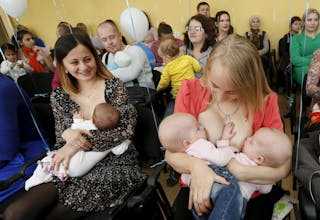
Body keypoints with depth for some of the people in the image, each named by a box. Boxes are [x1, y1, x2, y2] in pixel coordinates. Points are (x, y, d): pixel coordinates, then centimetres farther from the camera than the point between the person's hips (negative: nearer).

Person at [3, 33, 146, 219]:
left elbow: (126, 128, -13)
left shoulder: (113, 86, -3)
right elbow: (62, 141, 9)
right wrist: (67, 134, -17)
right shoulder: (59, 97, 6)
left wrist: (79, 142, -19)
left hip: (114, 164, -2)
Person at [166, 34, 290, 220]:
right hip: (199, 189, -1)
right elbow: (171, 153, -10)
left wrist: (238, 171, -24)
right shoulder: (191, 91, -12)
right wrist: (194, 165, -29)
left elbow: (282, 167, -10)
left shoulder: (265, 101, -11)